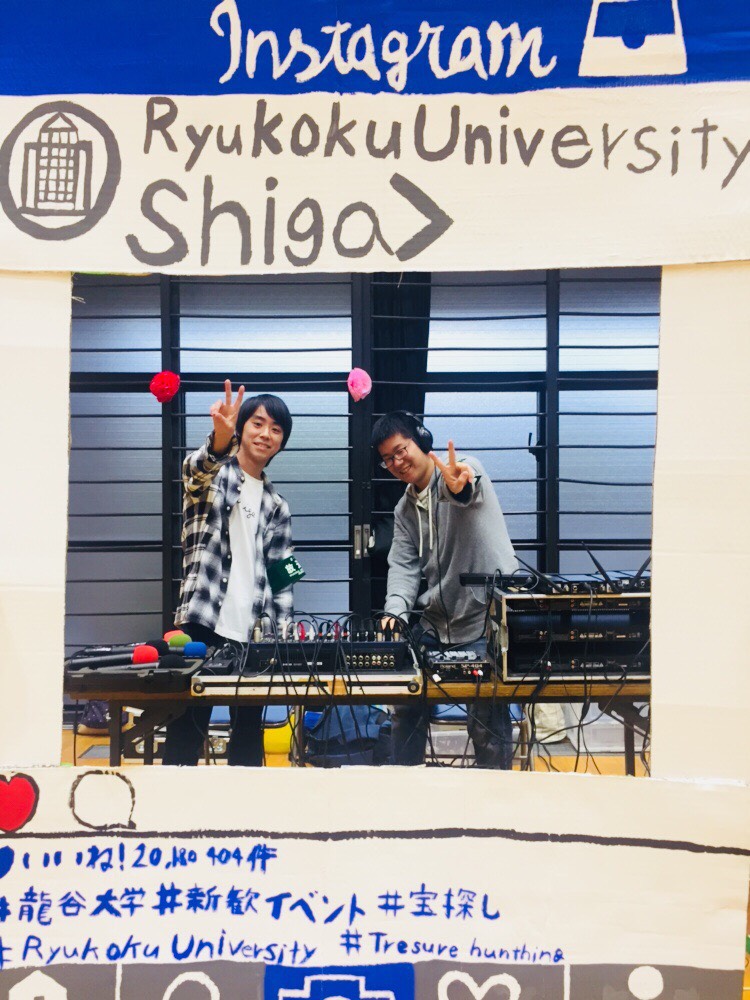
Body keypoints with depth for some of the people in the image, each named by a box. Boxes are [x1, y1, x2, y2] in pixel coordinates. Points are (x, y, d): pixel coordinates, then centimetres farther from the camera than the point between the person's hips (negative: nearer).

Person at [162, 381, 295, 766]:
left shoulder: (277, 507, 16)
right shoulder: (210, 473, 6)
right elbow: (196, 468, -21)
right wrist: (220, 438, -43)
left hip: (254, 636, 4)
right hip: (201, 625, -4)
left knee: (249, 738, 9)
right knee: (184, 737, -3)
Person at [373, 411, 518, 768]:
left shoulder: (463, 470, -8)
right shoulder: (404, 510, 13)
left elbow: (470, 488, -32)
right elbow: (403, 565, 5)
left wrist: (457, 487, -57)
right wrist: (395, 611, -14)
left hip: (487, 620, -7)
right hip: (436, 624, 7)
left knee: (487, 720, -5)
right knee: (407, 707, 11)